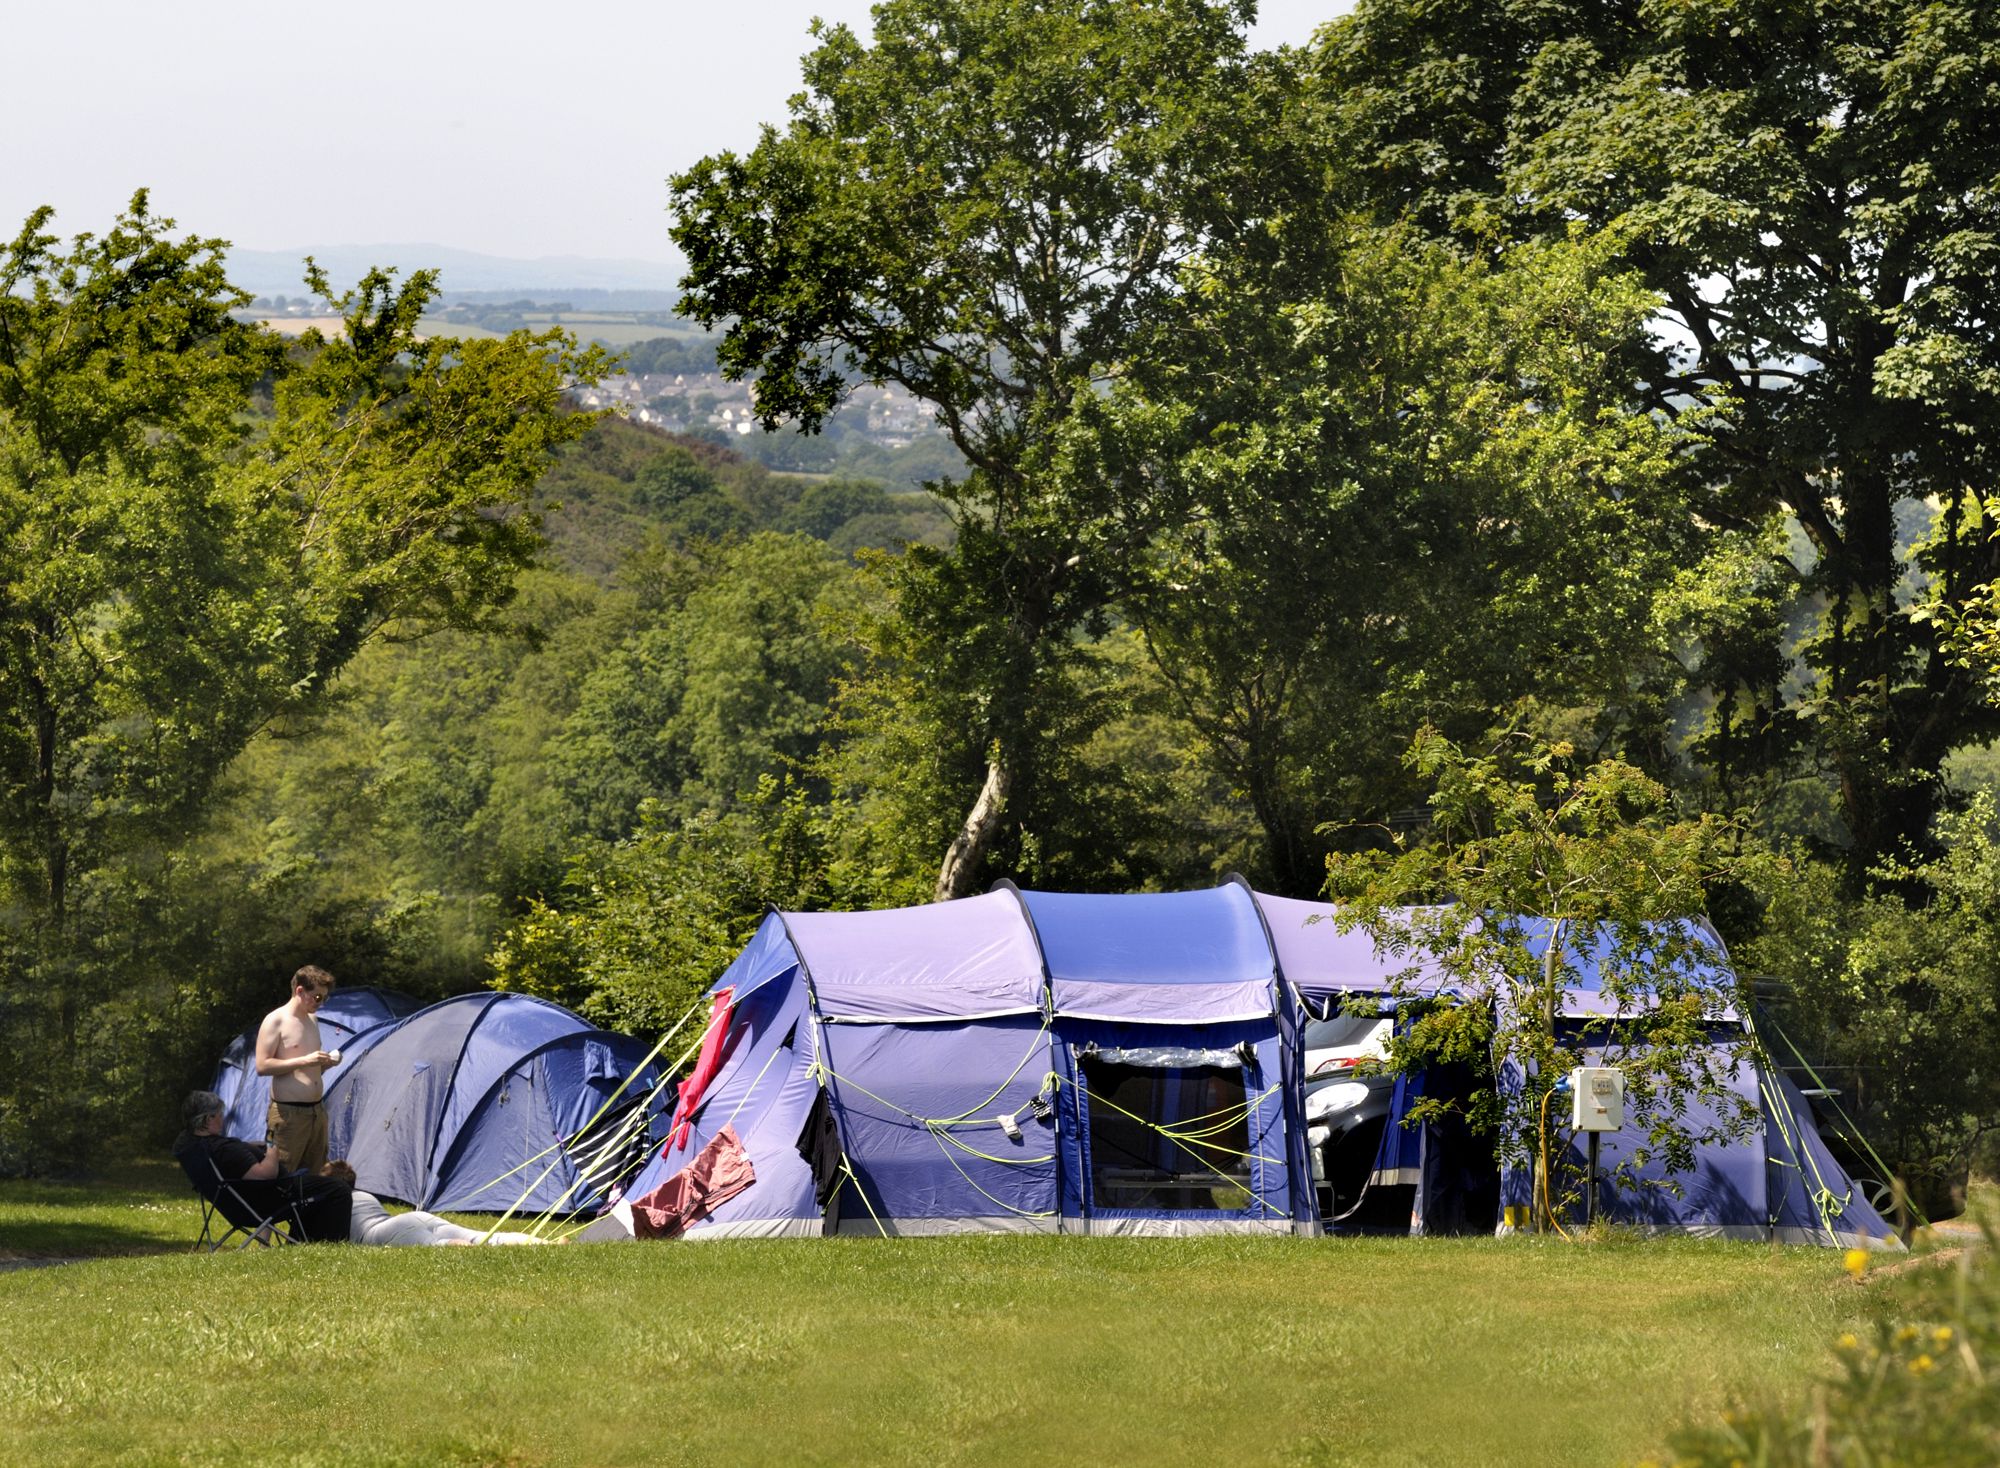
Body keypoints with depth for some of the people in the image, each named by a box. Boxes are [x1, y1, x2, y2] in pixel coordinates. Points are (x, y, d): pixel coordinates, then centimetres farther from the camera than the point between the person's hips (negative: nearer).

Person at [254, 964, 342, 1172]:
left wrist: (326, 1063, 4)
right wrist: (304, 1061, -21)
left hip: (317, 1110, 8)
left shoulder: (312, 1020, 16)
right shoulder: (276, 1021, -8)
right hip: (289, 1113, -8)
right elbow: (262, 1066, -15)